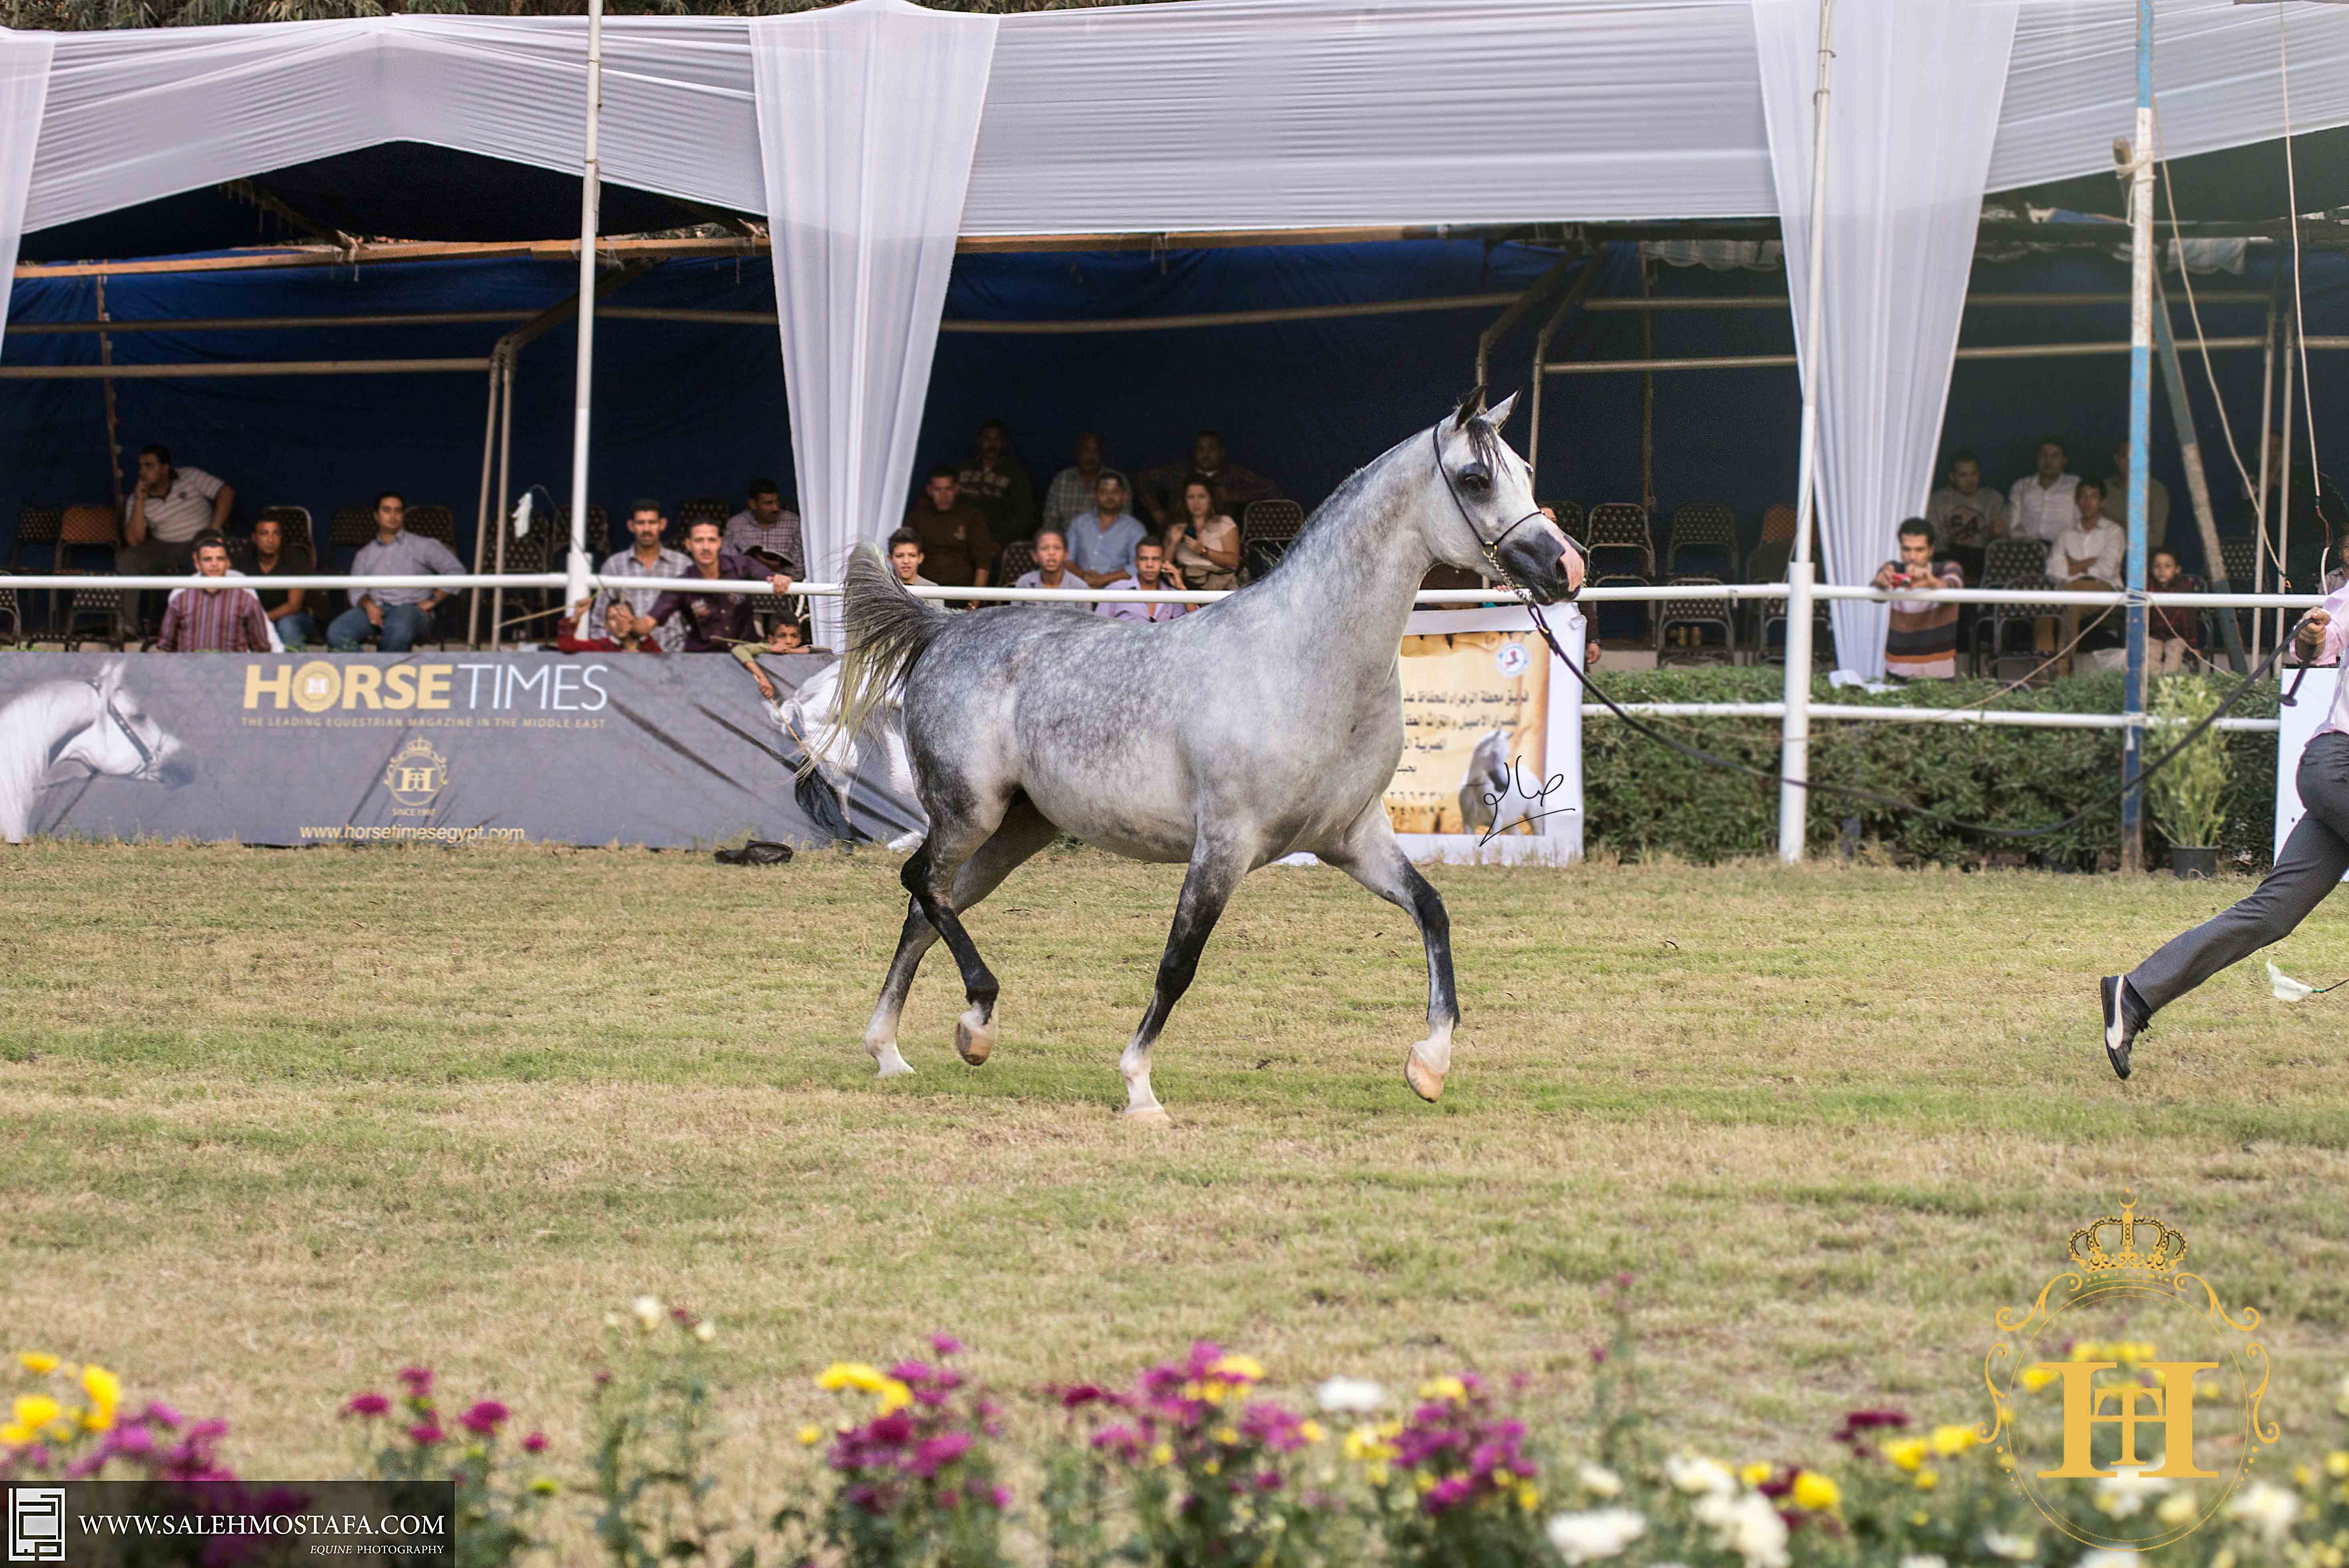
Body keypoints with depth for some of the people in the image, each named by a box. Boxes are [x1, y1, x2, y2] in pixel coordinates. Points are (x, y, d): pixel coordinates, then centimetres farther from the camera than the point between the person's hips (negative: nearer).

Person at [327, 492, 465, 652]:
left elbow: (456, 571, 9)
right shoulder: (365, 555, 26)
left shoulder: (422, 546, 16)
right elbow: (356, 591, 14)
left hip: (411, 608, -3)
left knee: (398, 630, -42)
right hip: (375, 609, 3)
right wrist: (368, 604, -9)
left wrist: (433, 601, -2)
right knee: (336, 632, -30)